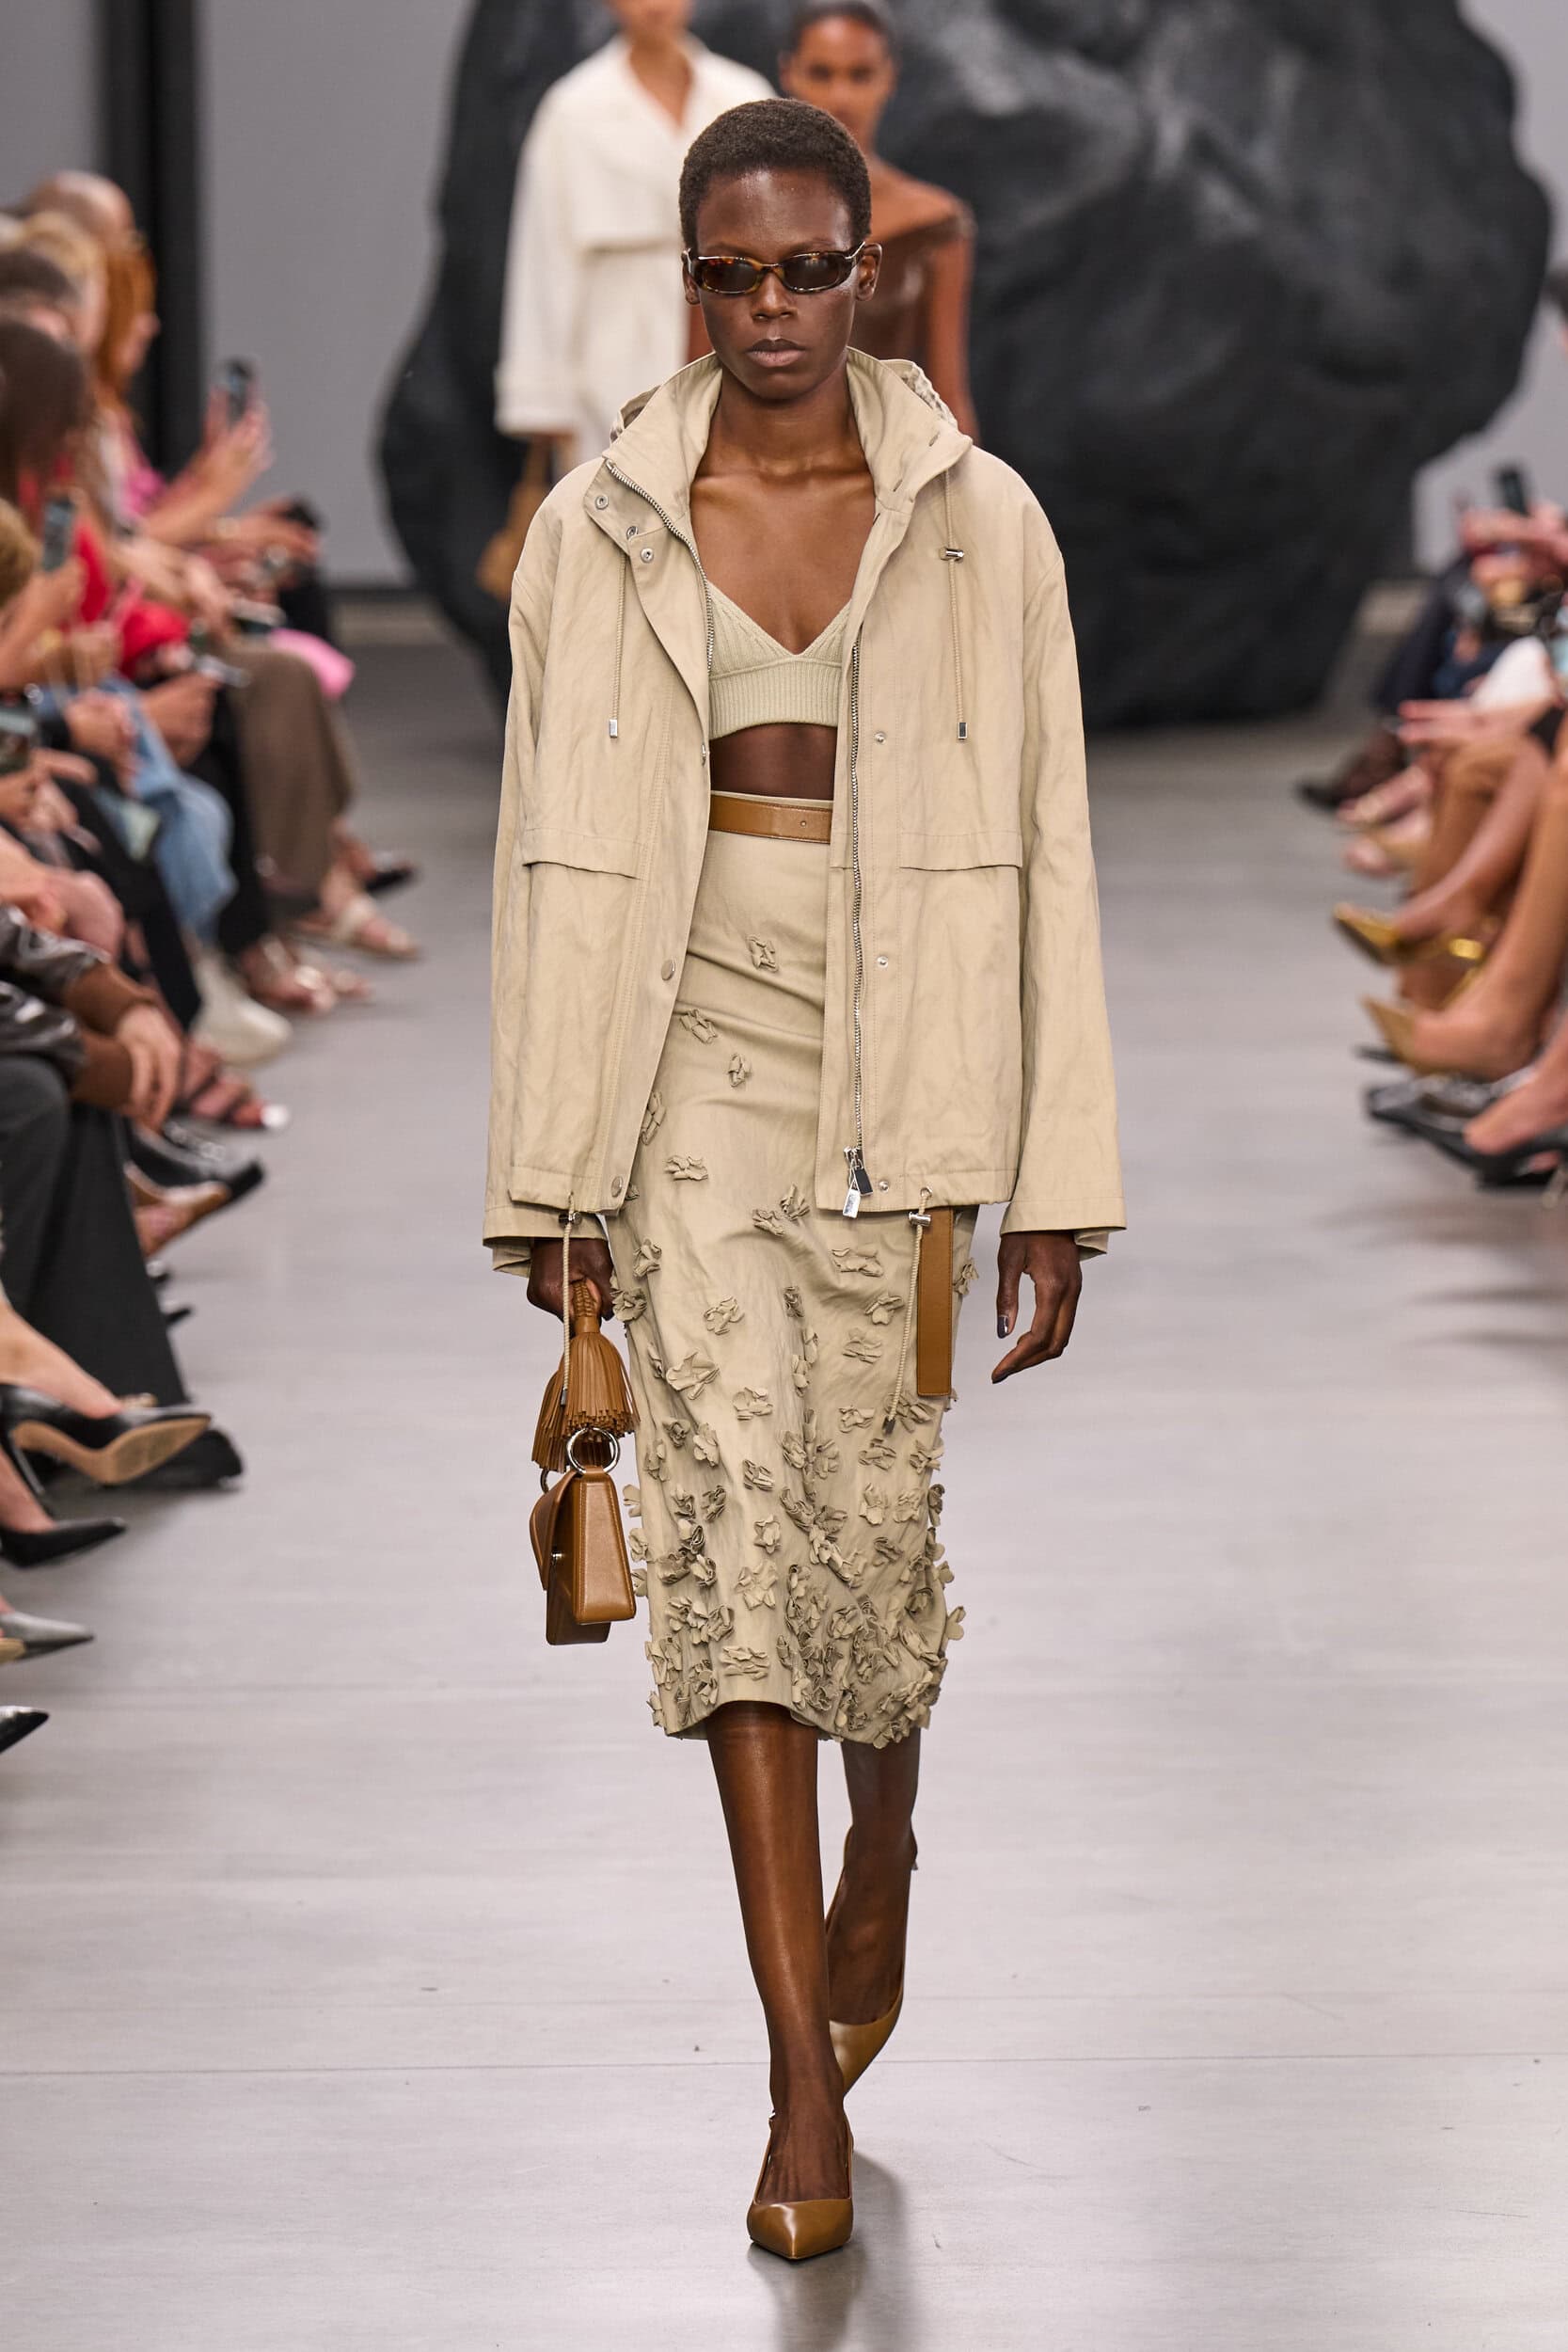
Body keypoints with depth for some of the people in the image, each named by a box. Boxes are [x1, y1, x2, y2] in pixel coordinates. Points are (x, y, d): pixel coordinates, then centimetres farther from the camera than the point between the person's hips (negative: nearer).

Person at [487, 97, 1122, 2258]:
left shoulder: (978, 522, 1)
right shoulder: (603, 530, 3)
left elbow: (1041, 852, 2)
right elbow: (556, 855, 7)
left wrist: (1057, 1184, -1)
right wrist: (548, 1179, 5)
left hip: (894, 1064, 0)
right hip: (690, 1054, 0)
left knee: (873, 1516, 4)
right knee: (732, 1501, -11)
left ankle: (878, 1861, 39)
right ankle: (807, 2079, -8)